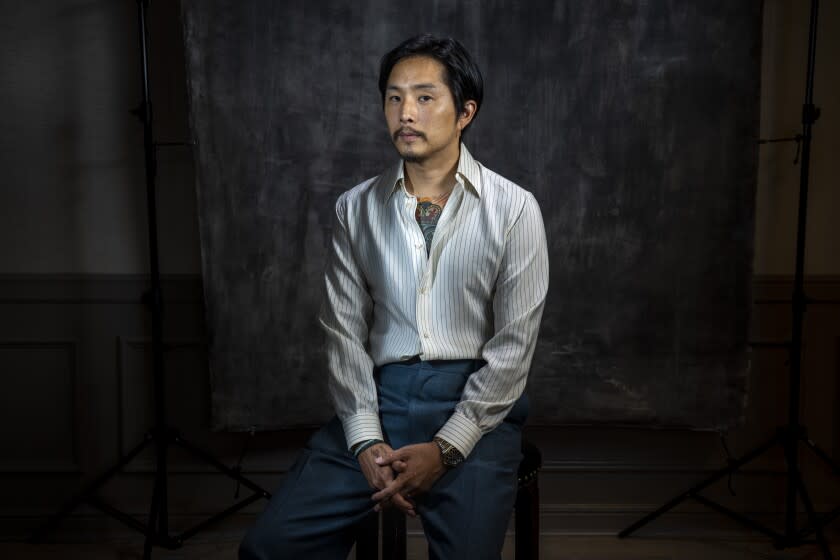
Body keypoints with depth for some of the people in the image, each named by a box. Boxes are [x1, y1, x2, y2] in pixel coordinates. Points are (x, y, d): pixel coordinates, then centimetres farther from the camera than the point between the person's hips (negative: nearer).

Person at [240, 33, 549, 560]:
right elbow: (345, 330, 5)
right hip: (380, 397, 3)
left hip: (477, 402, -2)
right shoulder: (356, 208, 8)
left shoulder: (513, 209, -1)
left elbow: (513, 345, -5)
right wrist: (366, 439, -9)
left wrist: (444, 448, -13)